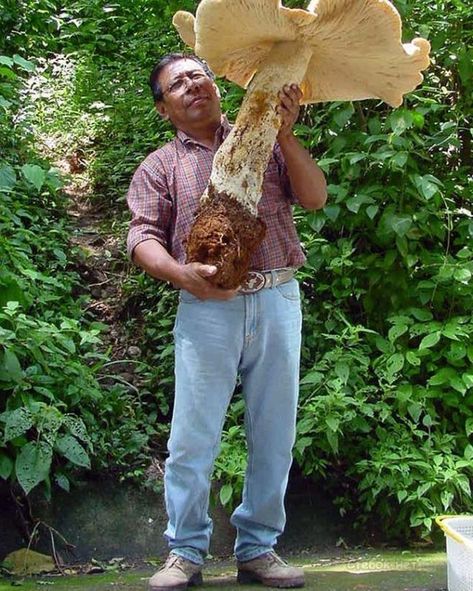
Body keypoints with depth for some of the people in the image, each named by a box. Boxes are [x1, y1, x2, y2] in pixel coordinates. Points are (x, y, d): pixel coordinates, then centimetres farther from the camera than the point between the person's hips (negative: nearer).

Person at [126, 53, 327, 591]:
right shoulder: (160, 166, 13)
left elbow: (315, 197, 5)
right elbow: (143, 237, 2)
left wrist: (284, 134, -7)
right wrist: (182, 274, -17)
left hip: (277, 301, 2)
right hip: (208, 309, -1)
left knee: (274, 434, 4)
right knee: (193, 436, -3)